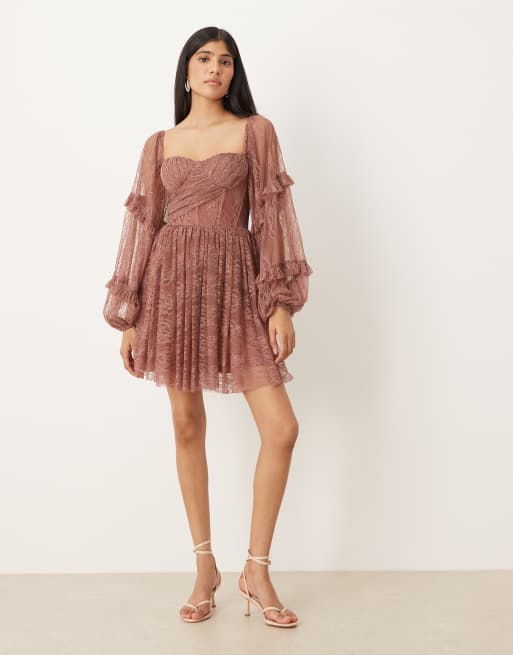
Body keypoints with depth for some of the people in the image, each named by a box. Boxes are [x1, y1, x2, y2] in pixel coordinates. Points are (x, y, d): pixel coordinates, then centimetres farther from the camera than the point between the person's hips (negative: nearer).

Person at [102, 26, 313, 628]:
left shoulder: (255, 131, 8)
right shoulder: (159, 144, 12)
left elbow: (271, 214, 2)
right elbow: (143, 224, 10)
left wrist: (280, 302, -7)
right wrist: (129, 317, 6)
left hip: (235, 283, -1)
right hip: (172, 283, 1)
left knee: (282, 427, -9)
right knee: (187, 426, 4)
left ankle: (256, 571, 7)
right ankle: (205, 568, 18)